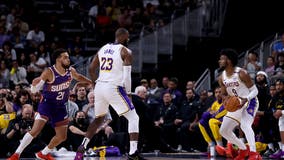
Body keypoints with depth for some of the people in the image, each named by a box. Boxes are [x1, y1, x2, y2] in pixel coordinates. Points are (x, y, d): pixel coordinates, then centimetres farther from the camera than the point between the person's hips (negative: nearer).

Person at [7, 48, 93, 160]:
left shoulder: (71, 71, -5)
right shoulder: (49, 72, -21)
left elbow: (78, 77, 20)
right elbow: (34, 90, -16)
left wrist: (91, 82, 19)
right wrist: (34, 84, -37)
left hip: (60, 106, 6)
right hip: (47, 103, -6)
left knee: (62, 137, 8)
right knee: (35, 130, -22)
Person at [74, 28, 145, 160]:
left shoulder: (103, 49, 14)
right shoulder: (126, 52, -5)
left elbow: (91, 69, 17)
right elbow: (127, 75, -12)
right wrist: (128, 94, -4)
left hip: (100, 87, 6)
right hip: (114, 88, -6)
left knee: (99, 119, 25)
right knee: (133, 118, 3)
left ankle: (81, 149, 18)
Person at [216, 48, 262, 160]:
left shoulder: (242, 74, -20)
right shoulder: (222, 78, 0)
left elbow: (254, 90, -15)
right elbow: (224, 94, 11)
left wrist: (246, 99, -34)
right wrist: (226, 98, -15)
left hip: (250, 102, -8)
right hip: (236, 105, 8)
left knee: (245, 125, -33)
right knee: (223, 131, 7)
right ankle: (243, 149, 25)